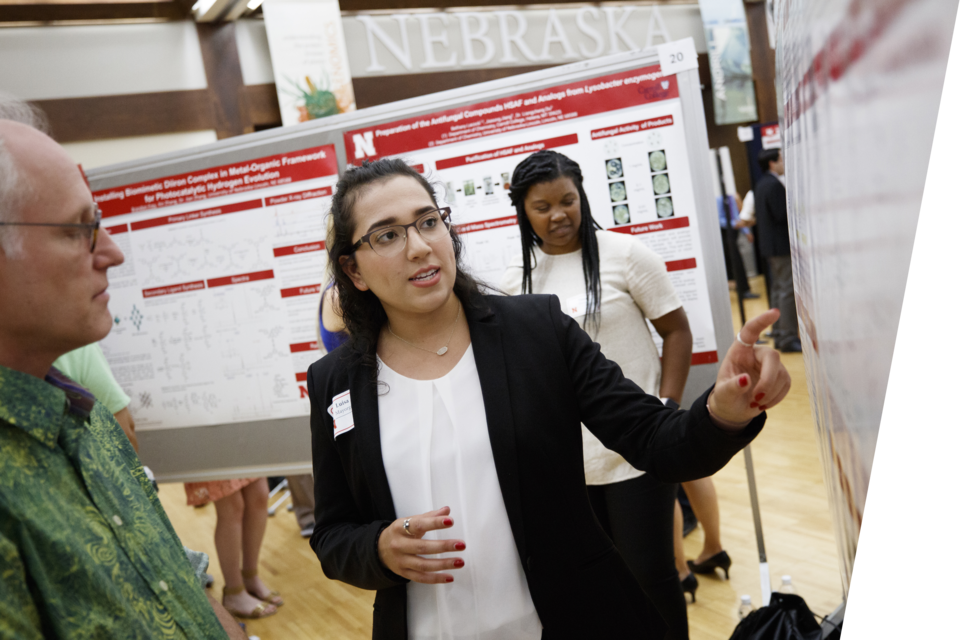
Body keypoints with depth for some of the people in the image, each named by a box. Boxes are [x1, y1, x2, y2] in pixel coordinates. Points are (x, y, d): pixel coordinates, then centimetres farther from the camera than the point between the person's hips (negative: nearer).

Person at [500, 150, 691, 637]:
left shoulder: (623, 254, -7)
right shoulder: (516, 277, 3)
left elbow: (676, 331, -3)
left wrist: (668, 408, -11)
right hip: (564, 456, 4)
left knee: (649, 573, 3)